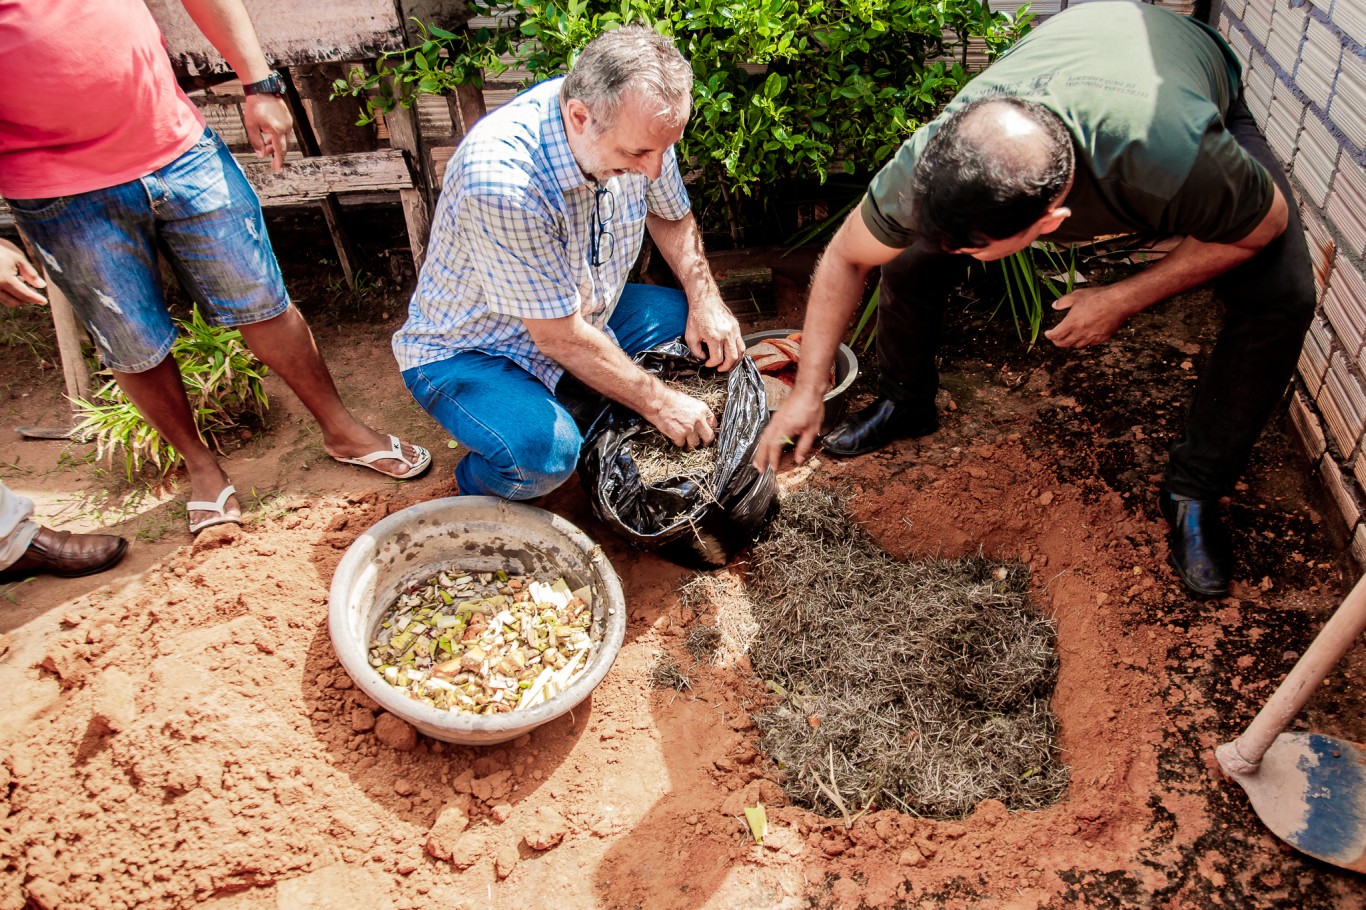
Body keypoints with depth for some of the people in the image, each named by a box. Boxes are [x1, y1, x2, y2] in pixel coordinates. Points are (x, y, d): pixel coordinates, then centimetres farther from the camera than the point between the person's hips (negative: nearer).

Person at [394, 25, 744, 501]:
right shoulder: (502, 182, -38)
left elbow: (671, 216, 6)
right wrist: (657, 403, -20)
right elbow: (560, 337, -29)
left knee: (710, 332, -3)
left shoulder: (635, 124, -15)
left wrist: (706, 301, -9)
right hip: (468, 351, -7)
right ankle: (478, 490, 2)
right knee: (545, 452, -34)